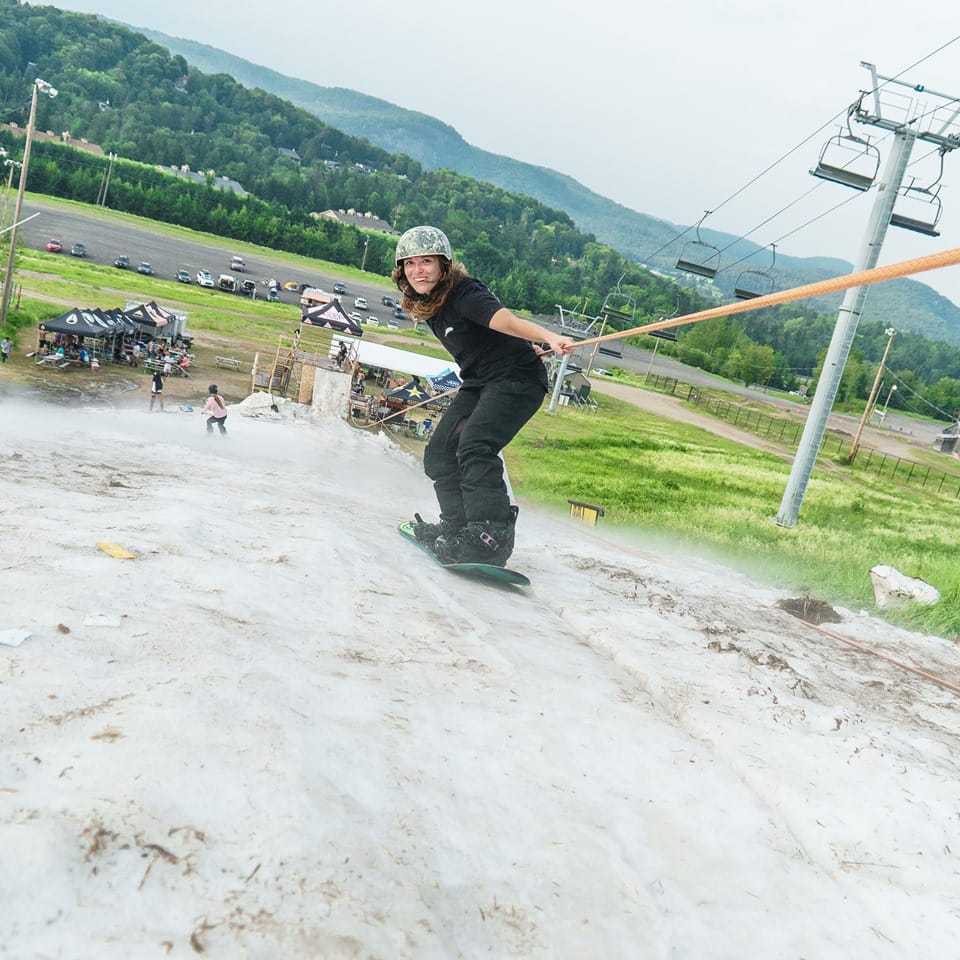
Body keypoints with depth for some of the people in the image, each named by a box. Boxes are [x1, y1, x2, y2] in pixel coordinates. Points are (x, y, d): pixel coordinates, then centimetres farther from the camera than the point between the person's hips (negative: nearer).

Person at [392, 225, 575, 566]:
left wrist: (548, 337, -56)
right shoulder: (425, 304, 4)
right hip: (478, 384, 9)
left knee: (474, 445, -29)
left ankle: (492, 536, -31)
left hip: (518, 378, -9)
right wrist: (521, 347, 23)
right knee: (440, 454, 7)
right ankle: (458, 526, 18)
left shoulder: (464, 293, -20)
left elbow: (505, 319, -39)